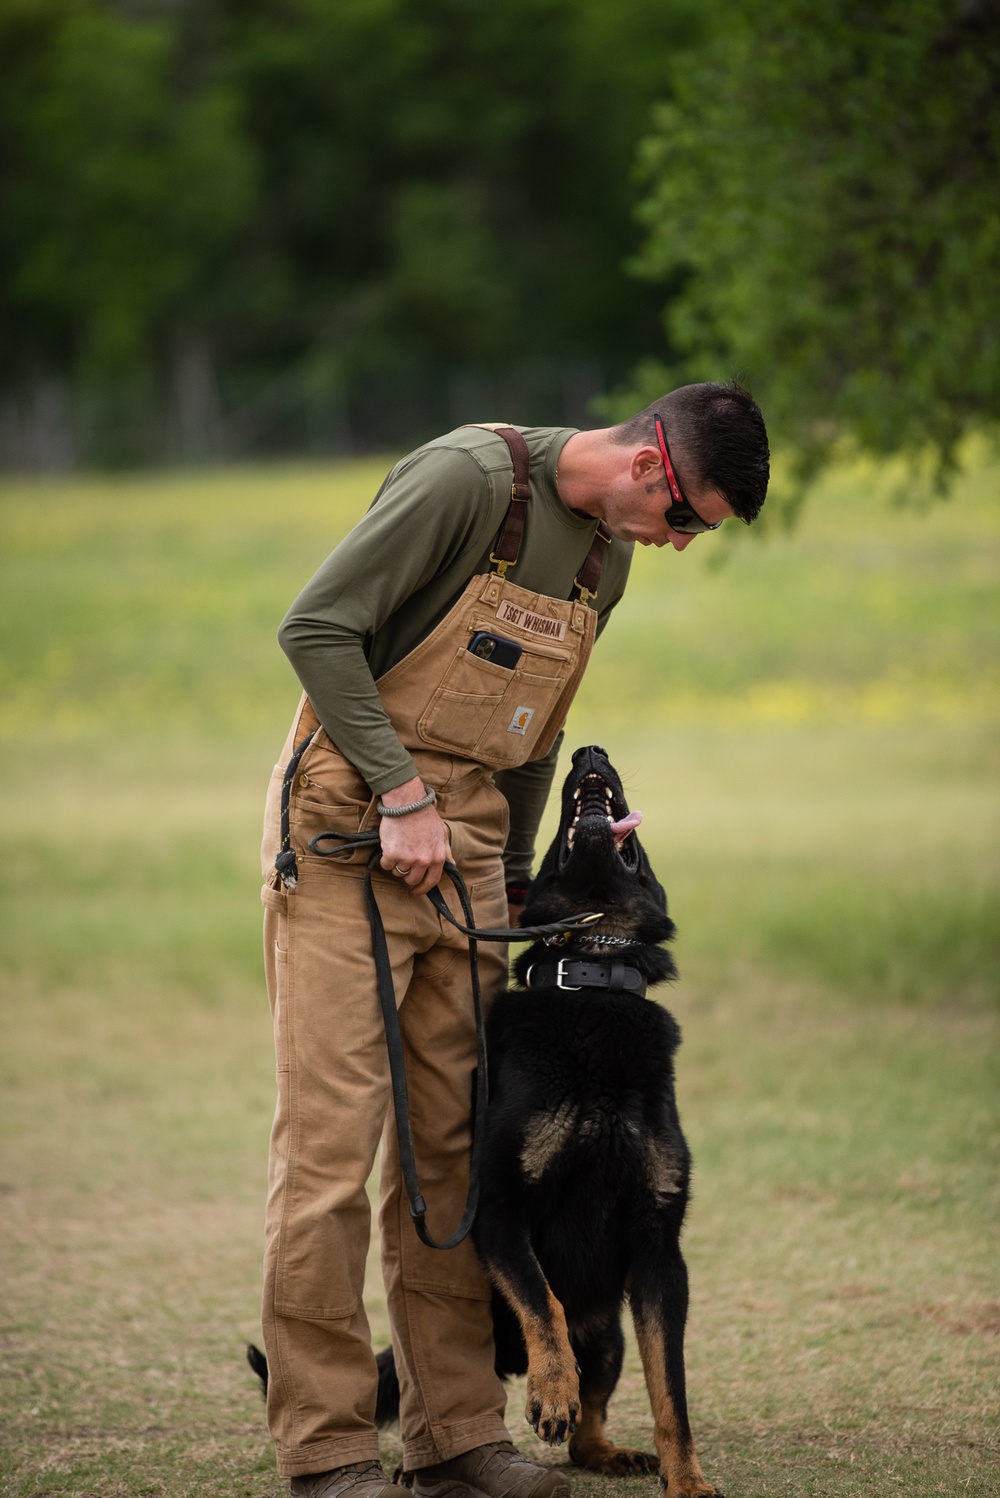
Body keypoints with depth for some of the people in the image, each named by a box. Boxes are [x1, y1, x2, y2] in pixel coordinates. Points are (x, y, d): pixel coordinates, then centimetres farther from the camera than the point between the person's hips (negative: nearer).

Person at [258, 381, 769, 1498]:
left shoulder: (607, 556, 10)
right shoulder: (467, 479, -15)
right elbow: (316, 628, -18)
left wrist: (512, 882, 20)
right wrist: (402, 795, -19)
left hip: (464, 846, 8)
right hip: (344, 832, -8)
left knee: (453, 1143, 7)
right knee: (332, 1136, -8)